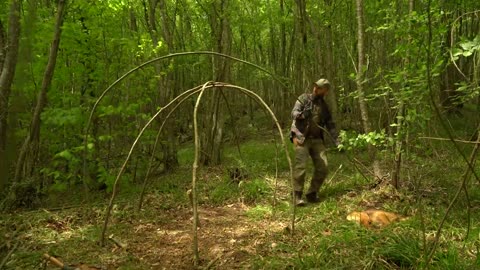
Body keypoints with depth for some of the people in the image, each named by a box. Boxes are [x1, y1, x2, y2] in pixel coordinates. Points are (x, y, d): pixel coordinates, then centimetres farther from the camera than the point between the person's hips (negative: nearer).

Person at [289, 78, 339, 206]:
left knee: (323, 167, 0)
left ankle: (312, 193, 14)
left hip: (317, 140, 5)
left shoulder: (324, 106, 14)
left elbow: (330, 125, 16)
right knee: (300, 167, -14)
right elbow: (293, 113, -9)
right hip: (302, 138, -5)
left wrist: (337, 142, 7)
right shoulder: (303, 98, 2)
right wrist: (302, 114, -29)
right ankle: (297, 196, -5)